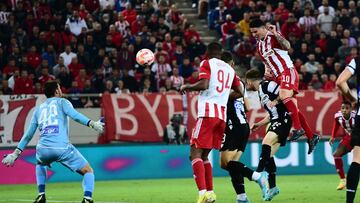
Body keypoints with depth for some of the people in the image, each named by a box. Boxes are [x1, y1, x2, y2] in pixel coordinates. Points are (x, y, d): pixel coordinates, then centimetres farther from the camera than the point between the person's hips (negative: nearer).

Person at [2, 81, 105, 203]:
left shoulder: (39, 109, 25)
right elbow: (74, 115, -10)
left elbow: (28, 135, 26)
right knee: (88, 171, 8)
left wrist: (16, 153, 31)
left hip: (43, 149, 4)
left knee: (40, 164, 40)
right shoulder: (62, 102, 13)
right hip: (62, 147, -4)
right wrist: (92, 124, -17)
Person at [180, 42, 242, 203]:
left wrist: (186, 87, 2)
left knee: (195, 153, -8)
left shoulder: (207, 64, 1)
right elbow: (239, 92, 23)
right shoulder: (229, 69, 20)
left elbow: (203, 84, -14)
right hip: (222, 116, 7)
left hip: (207, 113, -7)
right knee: (204, 155, 17)